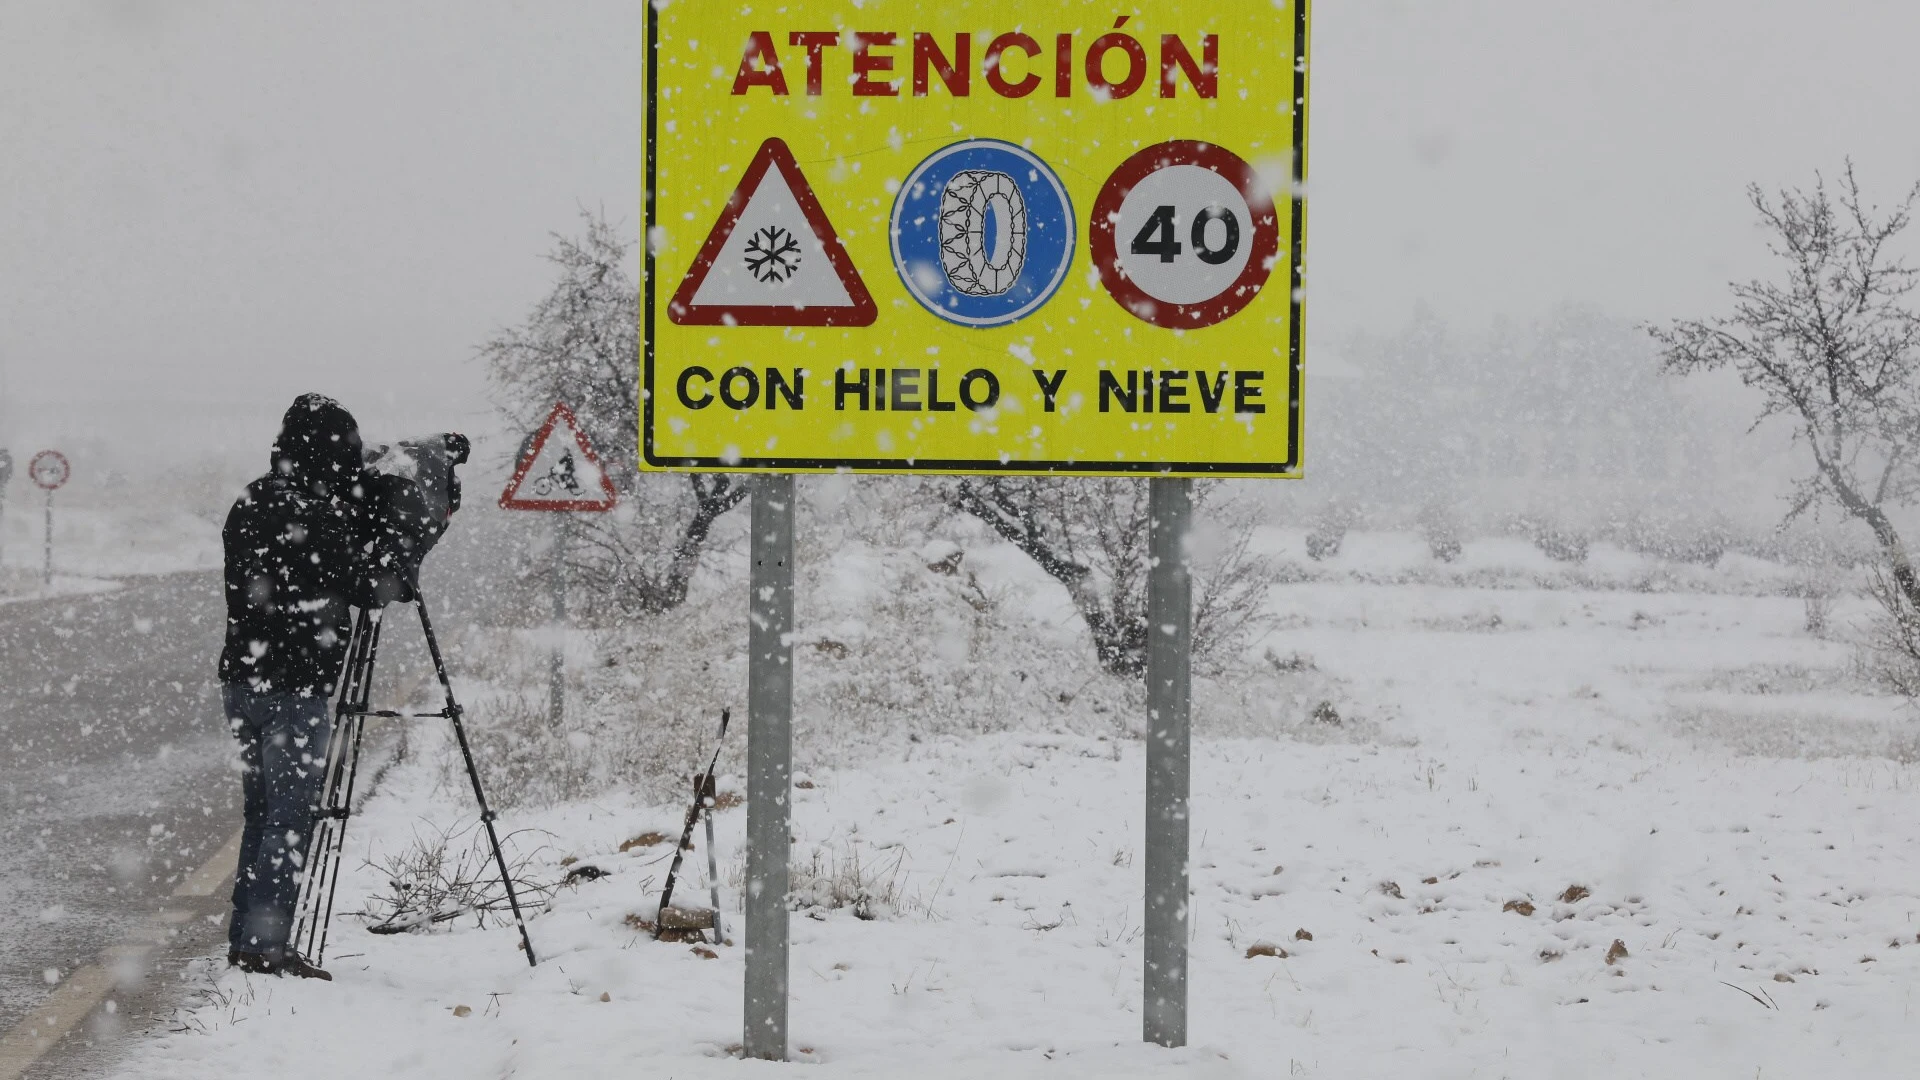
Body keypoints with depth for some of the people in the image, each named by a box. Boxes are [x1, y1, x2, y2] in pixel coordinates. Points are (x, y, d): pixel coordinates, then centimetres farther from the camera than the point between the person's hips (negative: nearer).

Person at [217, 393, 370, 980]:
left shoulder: (248, 503, 12)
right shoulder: (315, 513, -15)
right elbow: (350, 587, -16)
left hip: (241, 679, 9)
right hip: (293, 687, -9)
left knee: (263, 814, 15)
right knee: (291, 820, -5)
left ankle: (244, 938, 17)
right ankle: (267, 944, -7)